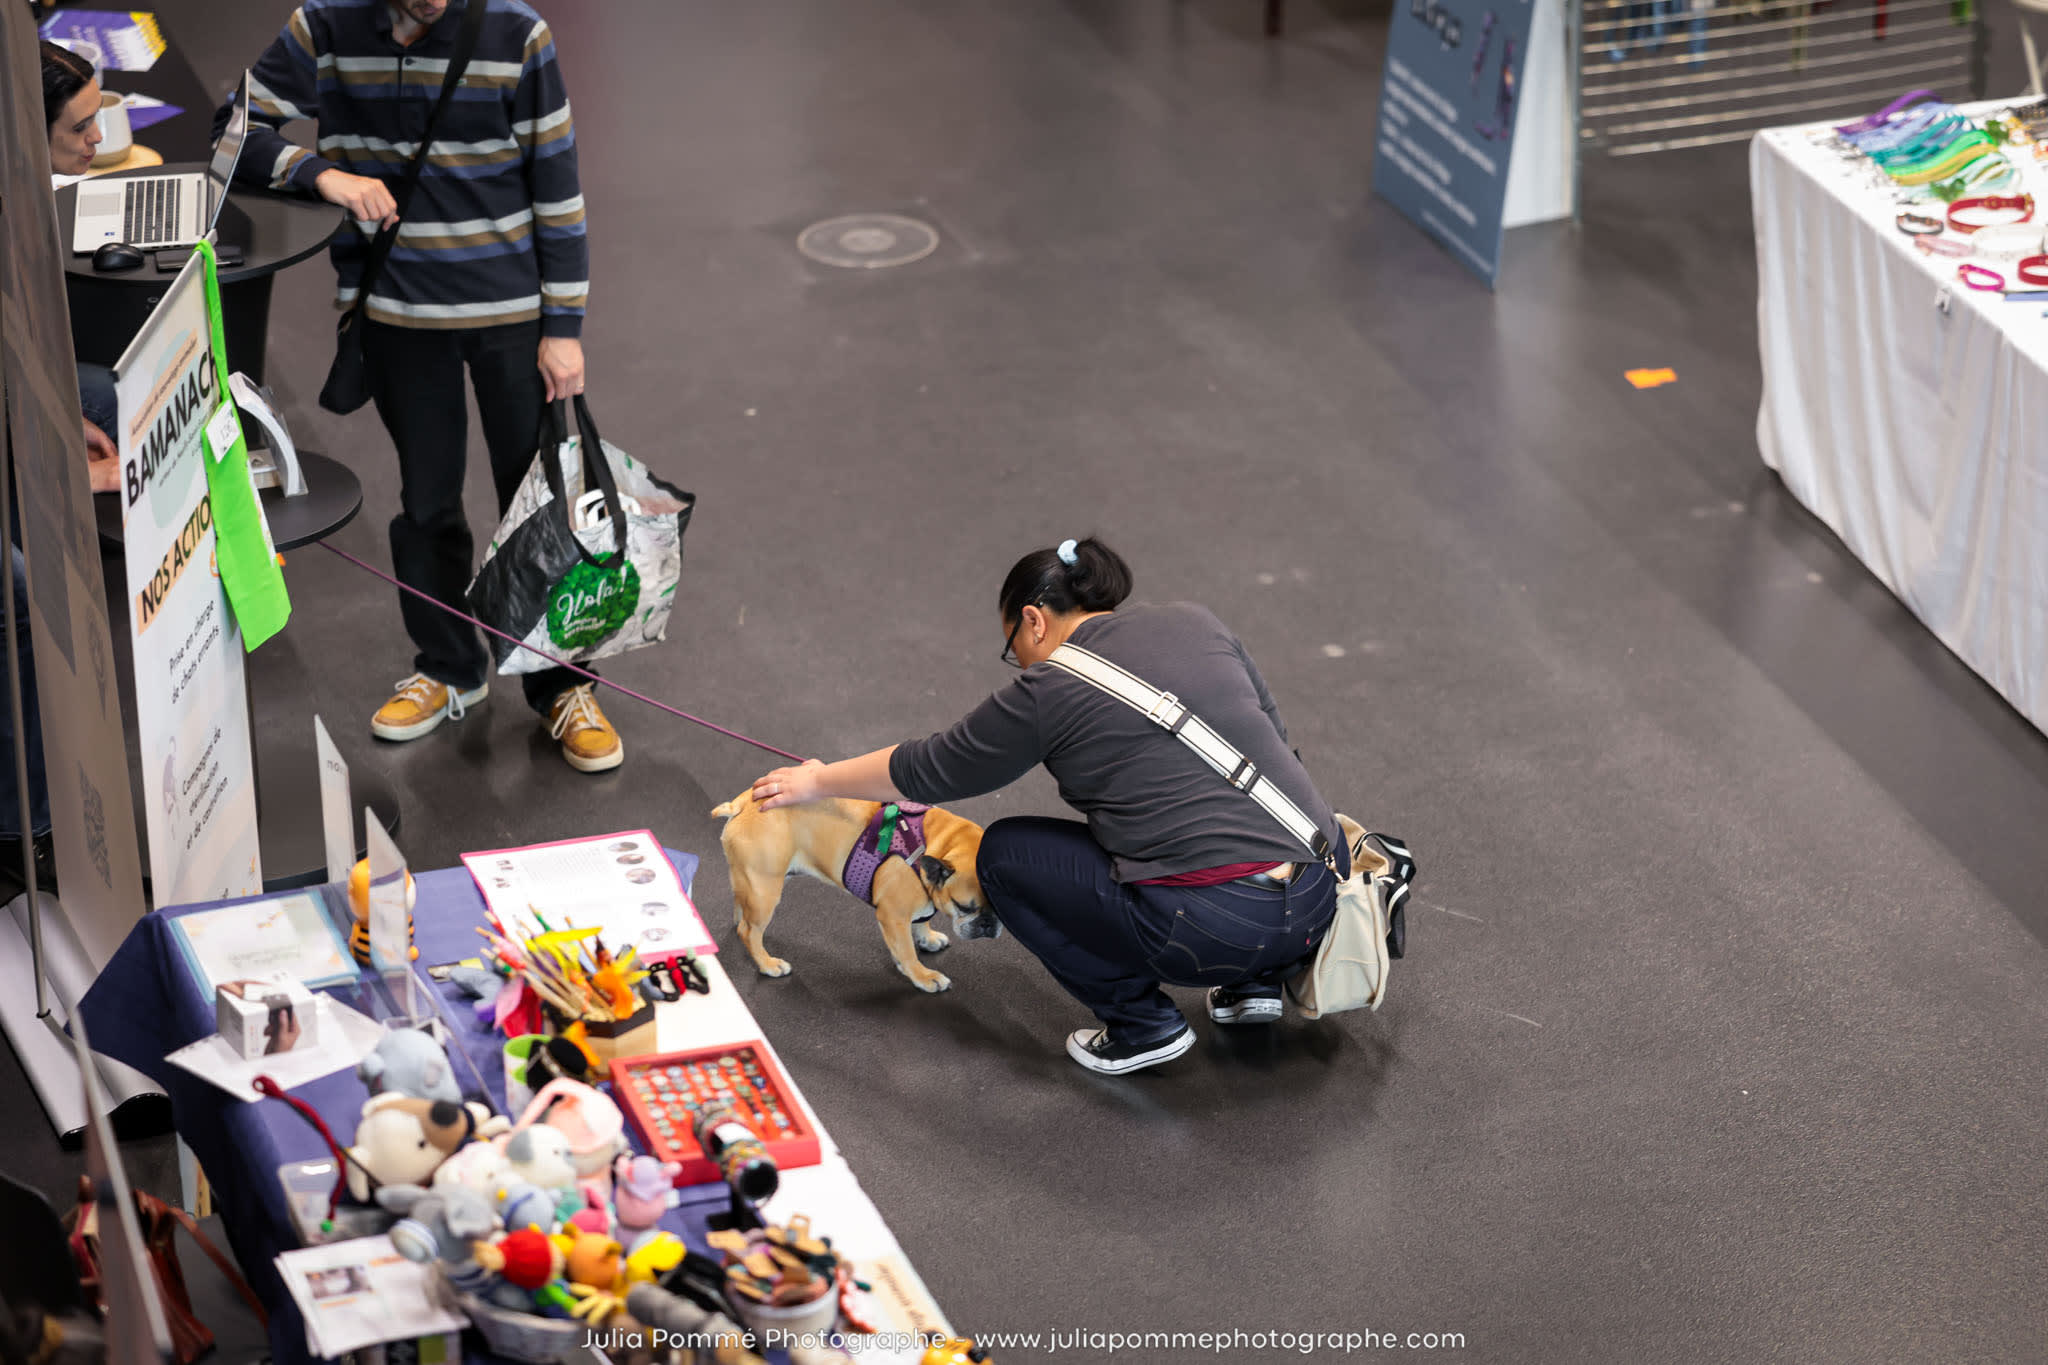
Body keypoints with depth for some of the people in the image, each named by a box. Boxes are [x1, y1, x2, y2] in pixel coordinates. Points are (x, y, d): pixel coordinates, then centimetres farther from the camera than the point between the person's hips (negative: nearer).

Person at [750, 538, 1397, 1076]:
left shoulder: (1047, 692, 0)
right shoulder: (1196, 622, 15)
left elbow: (929, 770, 11)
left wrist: (819, 782, 26)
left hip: (1213, 929, -7)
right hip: (1321, 897, 7)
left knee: (1003, 854, 11)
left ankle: (1142, 1022, 9)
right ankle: (1255, 983, 22)